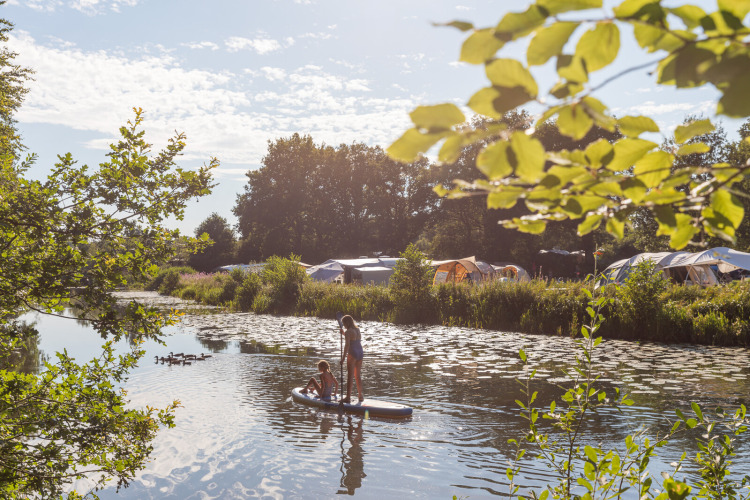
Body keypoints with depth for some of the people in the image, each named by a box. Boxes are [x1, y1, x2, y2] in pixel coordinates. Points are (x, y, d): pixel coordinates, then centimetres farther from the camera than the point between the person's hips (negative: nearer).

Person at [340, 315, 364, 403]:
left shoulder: (348, 332, -11)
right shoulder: (357, 330, 11)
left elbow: (347, 345, -19)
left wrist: (343, 357, -19)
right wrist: (344, 334, 26)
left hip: (352, 354, -7)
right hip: (360, 353, 7)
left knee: (350, 376, -3)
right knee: (358, 376, 17)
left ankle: (348, 397, -2)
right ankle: (360, 396, 23)